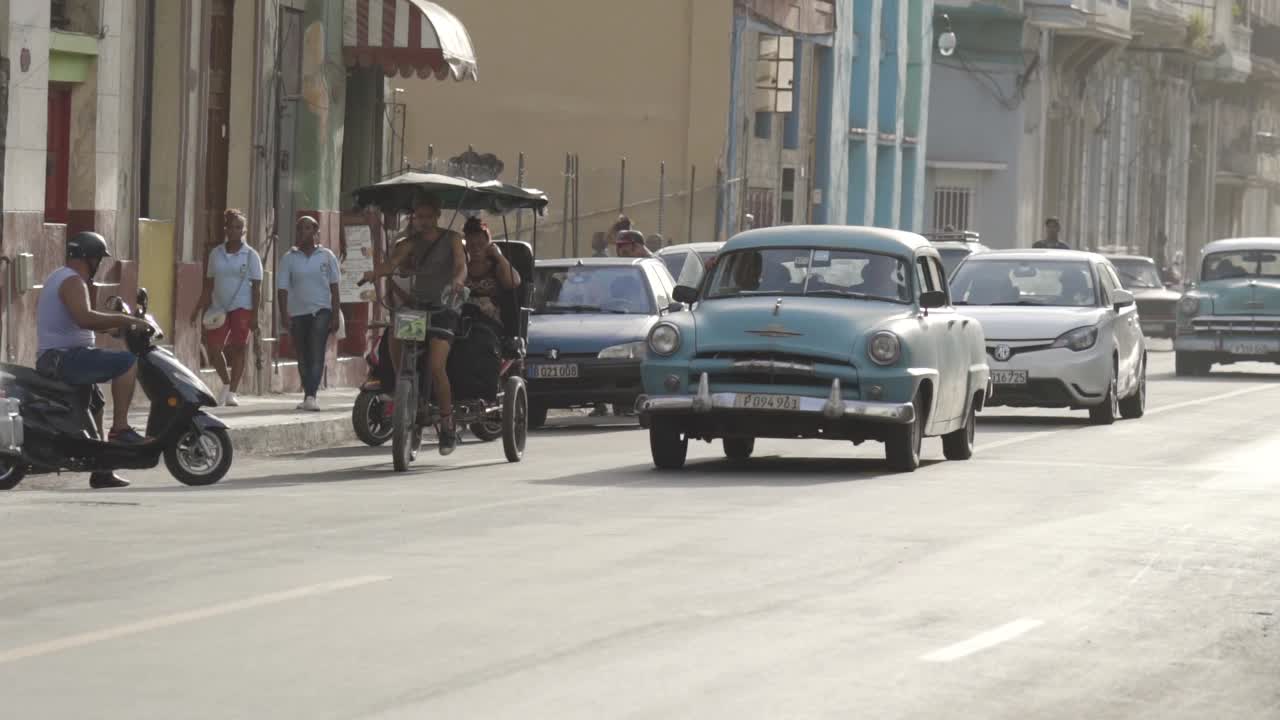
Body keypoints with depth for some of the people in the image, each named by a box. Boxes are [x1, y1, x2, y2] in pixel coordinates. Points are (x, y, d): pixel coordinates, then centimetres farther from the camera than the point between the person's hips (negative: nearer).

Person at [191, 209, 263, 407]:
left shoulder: (250, 255, -1)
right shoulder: (216, 254, 10)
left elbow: (256, 287, -3)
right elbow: (209, 285, 14)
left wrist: (254, 315, -11)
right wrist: (199, 309, 7)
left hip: (242, 308, -4)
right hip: (219, 308, 4)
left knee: (238, 349, -7)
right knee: (213, 348, -3)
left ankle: (232, 393, -2)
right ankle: (226, 383, 19)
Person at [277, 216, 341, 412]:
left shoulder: (326, 256, 4)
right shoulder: (289, 258, 5)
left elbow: (334, 287, 7)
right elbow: (282, 288, 2)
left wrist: (335, 315, 1)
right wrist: (284, 315, -10)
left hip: (321, 310, -2)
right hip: (297, 313, 2)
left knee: (317, 354, -17)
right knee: (303, 358, 8)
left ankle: (311, 396, -25)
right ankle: (308, 396, 19)